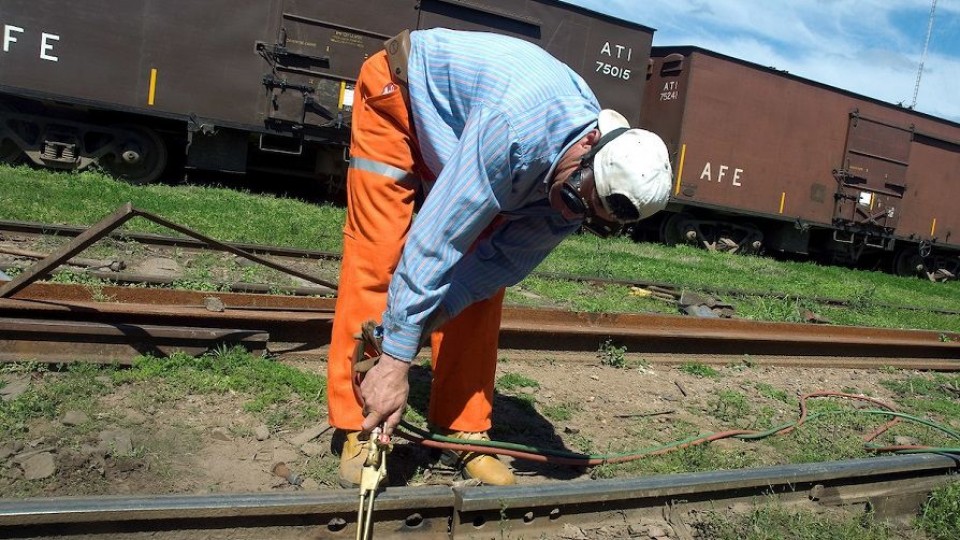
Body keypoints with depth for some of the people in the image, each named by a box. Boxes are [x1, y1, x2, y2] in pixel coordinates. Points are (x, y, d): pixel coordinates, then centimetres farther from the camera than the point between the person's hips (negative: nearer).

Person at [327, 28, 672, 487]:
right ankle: (358, 431, -7)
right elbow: (434, 241, -42)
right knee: (377, 257, -15)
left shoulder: (592, 186, -19)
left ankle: (462, 431, 4)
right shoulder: (517, 130, -43)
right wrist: (395, 360, -38)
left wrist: (415, 323, -24)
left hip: (460, 133, 6)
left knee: (485, 277, -5)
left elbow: (502, 262, -16)